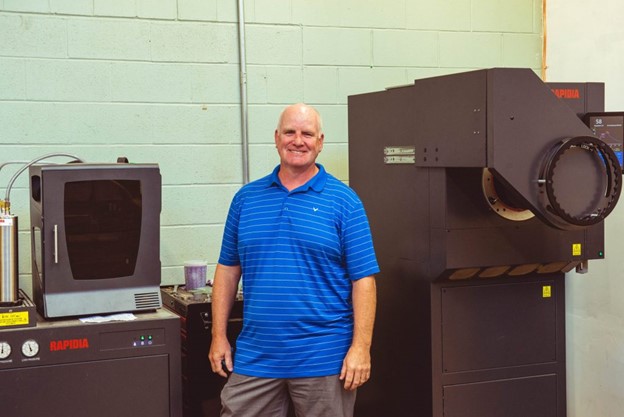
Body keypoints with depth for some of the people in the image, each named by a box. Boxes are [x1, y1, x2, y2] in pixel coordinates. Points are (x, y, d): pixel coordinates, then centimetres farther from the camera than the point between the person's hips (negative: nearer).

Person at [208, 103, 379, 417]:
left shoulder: (343, 201, -2)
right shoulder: (246, 198, 8)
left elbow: (363, 279, -5)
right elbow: (228, 270, 11)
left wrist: (361, 347, -12)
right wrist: (219, 336, 6)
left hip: (324, 358, -3)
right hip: (255, 356, 3)